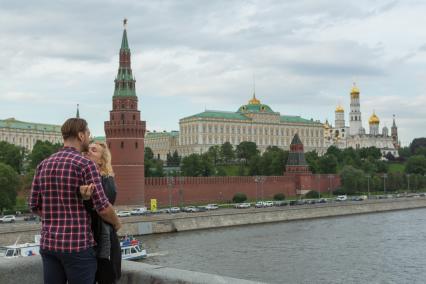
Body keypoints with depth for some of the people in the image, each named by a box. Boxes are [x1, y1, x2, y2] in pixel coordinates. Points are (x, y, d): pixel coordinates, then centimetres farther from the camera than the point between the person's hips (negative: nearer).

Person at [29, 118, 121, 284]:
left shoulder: (43, 165, 8)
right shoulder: (85, 164, -12)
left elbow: (35, 206, 11)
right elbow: (102, 208, -14)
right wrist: (116, 223, 7)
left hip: (48, 243, 6)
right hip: (78, 244, -6)